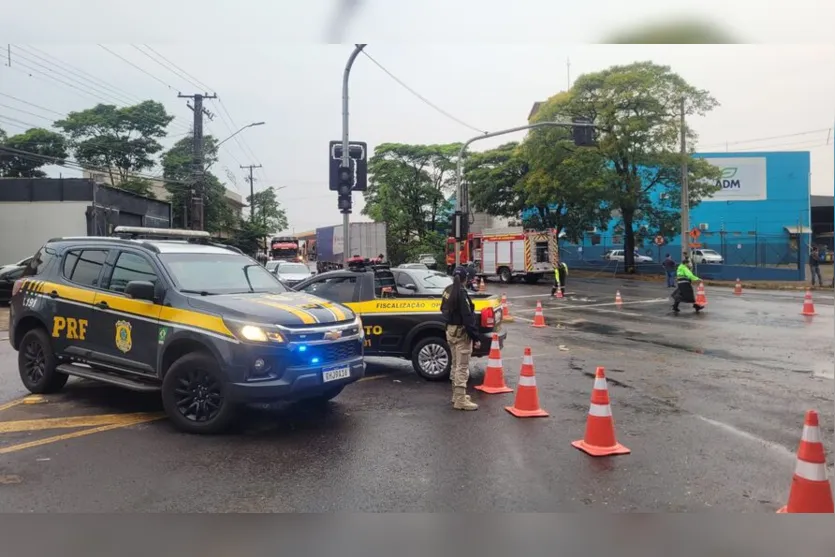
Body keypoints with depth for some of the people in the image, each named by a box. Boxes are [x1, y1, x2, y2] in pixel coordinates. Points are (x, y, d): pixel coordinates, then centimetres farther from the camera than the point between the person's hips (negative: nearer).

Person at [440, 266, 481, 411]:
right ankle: (460, 401, -3)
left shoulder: (448, 290, 6)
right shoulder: (461, 293, -20)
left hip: (450, 330, 9)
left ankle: (457, 395, 30)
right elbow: (468, 318, -22)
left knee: (455, 365, 19)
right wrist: (475, 338, -19)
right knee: (462, 367, -4)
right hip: (461, 332, -9)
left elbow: (444, 310, 18)